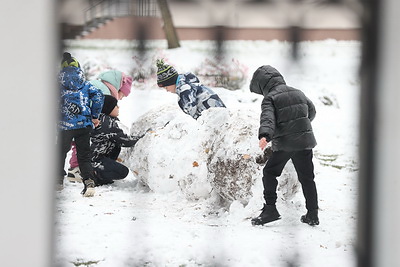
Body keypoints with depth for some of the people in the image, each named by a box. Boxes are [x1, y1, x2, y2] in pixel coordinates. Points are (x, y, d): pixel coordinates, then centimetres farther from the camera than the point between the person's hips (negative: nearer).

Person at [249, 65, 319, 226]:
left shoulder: (270, 99, -5)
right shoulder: (298, 93, 14)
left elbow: (268, 118, -24)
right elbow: (311, 111, 28)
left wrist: (265, 135, -40)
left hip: (284, 143, -5)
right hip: (305, 140, 5)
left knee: (269, 172, 8)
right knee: (307, 178, 11)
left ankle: (270, 209, -1)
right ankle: (312, 215, 11)